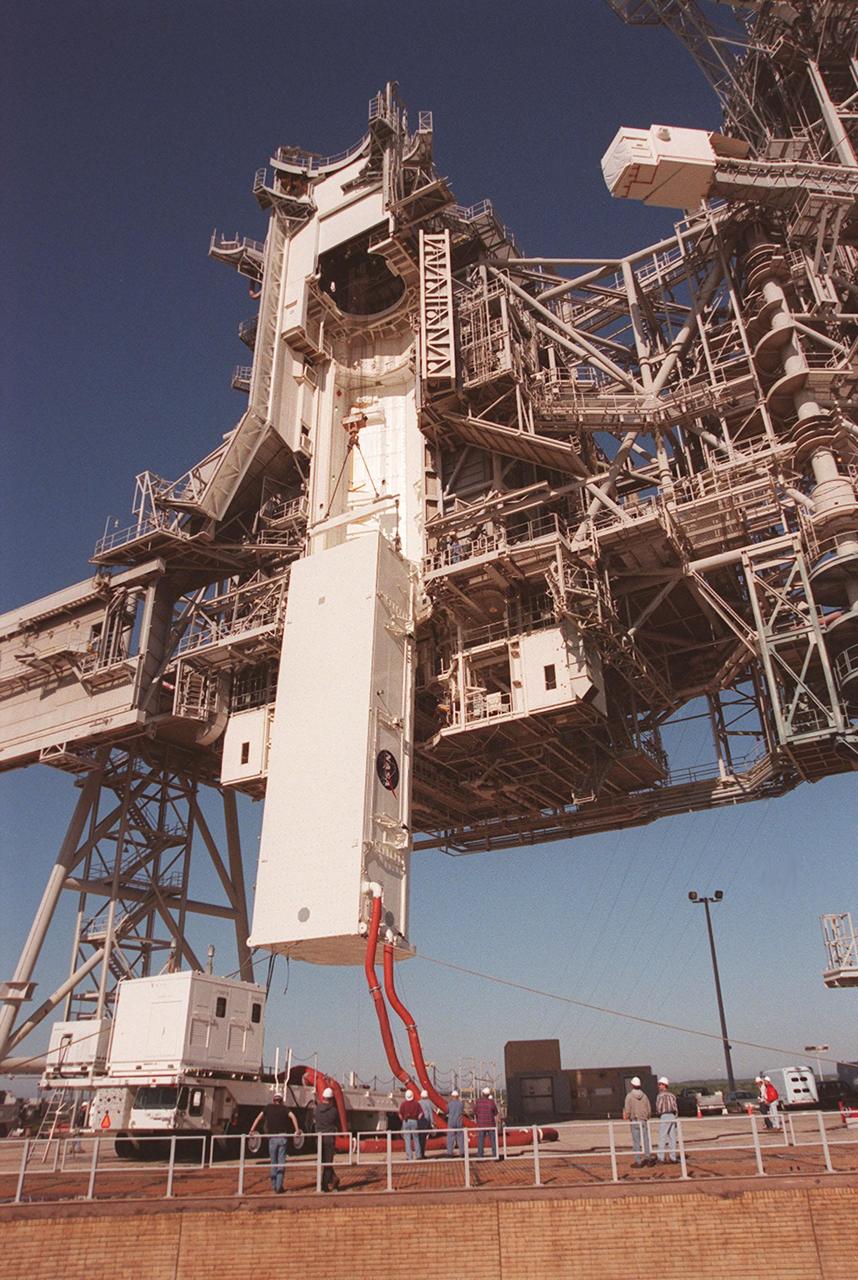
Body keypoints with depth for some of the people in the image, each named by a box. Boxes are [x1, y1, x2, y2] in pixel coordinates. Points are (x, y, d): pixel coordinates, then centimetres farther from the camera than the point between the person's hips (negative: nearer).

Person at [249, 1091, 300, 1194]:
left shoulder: (268, 1107, 9)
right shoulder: (284, 1108, 6)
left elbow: (259, 1118, -4)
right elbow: (292, 1116, -10)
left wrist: (252, 1130, -8)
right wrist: (297, 1130, -14)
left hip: (272, 1138, 1)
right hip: (282, 1137, -1)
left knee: (273, 1162, 14)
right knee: (281, 1162, 4)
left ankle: (274, 1185, 19)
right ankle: (279, 1187, -2)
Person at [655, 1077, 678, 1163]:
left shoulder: (660, 1095, -10)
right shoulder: (672, 1095, 10)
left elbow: (658, 1107, -12)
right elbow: (676, 1108, 11)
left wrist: (658, 1113, 8)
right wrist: (675, 1118, 17)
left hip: (664, 1117, -6)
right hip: (672, 1117, 6)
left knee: (662, 1138, -1)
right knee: (672, 1138, 10)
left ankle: (661, 1158, -1)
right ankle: (673, 1158, 12)